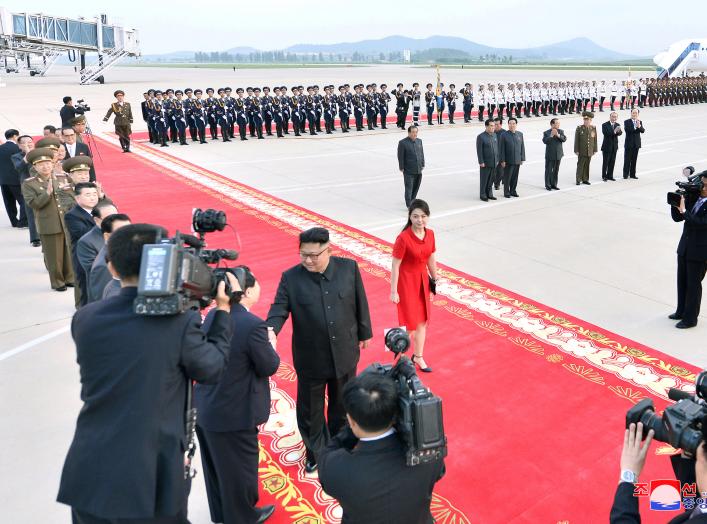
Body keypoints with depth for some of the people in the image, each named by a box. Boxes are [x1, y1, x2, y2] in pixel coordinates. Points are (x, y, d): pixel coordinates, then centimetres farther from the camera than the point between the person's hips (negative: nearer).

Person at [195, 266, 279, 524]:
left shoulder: (213, 315, -3)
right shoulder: (253, 325, -26)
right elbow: (269, 367, -16)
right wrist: (271, 345, 2)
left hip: (204, 408, 8)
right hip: (234, 414, -7)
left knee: (216, 466, 25)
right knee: (240, 468, 16)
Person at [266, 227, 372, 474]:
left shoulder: (349, 268, -9)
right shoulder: (291, 277, -13)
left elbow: (360, 303, 1)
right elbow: (278, 310, -16)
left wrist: (364, 333, 11)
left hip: (344, 355, 2)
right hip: (310, 359, -1)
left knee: (342, 407, 22)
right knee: (309, 410, 15)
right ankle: (316, 452, 42)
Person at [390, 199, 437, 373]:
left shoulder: (430, 234, -4)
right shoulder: (403, 238, -23)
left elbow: (431, 259, 8)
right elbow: (395, 266, -18)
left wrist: (435, 279, 14)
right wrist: (393, 291, -17)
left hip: (422, 280, 6)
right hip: (406, 281, -6)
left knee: (422, 320, 16)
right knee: (410, 322, 4)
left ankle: (418, 357, 34)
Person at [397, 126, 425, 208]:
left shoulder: (419, 141, 9)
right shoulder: (403, 143, -11)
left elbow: (422, 154, 15)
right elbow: (400, 157, -9)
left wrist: (422, 165, 13)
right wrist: (402, 168, -10)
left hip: (419, 170, 6)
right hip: (408, 171, -6)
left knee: (416, 187, 17)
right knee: (409, 188, -4)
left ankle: (412, 200, 36)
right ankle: (409, 205, -1)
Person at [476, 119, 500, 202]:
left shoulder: (494, 135, 9)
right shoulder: (481, 136, -11)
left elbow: (496, 148, 14)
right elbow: (479, 151, -13)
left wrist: (497, 159, 11)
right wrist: (481, 162, -15)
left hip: (494, 162, 6)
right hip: (485, 163, -6)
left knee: (491, 179, 13)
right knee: (484, 180, 4)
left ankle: (489, 193, 25)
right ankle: (483, 195, 14)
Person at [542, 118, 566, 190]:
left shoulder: (561, 131, 5)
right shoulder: (546, 133, -5)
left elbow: (564, 139, -8)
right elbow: (545, 141, -18)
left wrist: (558, 135, -21)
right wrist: (551, 136, -26)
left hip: (558, 154, 4)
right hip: (550, 155, -4)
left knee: (556, 171, 11)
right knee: (549, 171, 1)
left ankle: (554, 184, 21)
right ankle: (548, 185, 10)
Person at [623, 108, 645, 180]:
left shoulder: (640, 122, 8)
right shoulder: (627, 122, -2)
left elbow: (643, 131, -6)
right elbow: (627, 129, -19)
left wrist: (639, 126, -25)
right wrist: (635, 127, -28)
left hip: (636, 144, 4)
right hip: (629, 144, -3)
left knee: (634, 160, 8)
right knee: (627, 160, -1)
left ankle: (632, 174, 15)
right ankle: (625, 174, 4)